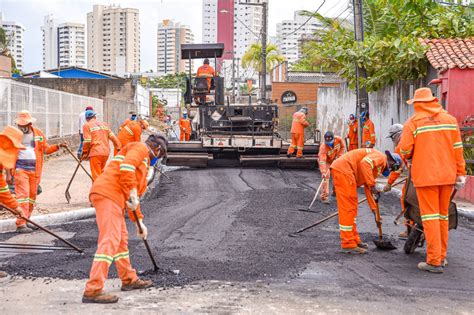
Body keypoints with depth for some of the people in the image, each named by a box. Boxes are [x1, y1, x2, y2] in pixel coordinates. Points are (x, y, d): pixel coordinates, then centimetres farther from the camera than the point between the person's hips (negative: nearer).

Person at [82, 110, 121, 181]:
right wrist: (119, 148, 13)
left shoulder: (87, 125, 2)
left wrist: (85, 153, 4)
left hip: (95, 152, -5)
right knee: (101, 173, 21)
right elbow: (113, 137, 10)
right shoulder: (104, 124, 16)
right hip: (106, 152, 5)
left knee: (96, 175, -4)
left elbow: (87, 141, -6)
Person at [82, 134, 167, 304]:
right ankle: (93, 290, -20)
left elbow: (134, 196, 36)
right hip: (108, 194, -10)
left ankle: (129, 280, 34)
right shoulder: (140, 148, 3)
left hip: (113, 198, 10)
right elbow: (126, 166, -19)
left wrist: (139, 222, 35)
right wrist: (132, 192, -18)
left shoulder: (144, 161, 33)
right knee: (110, 241, -16)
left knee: (121, 239, 20)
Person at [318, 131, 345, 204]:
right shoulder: (323, 148, -40)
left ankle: (335, 192, 33)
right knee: (326, 176, -20)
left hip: (334, 159, 5)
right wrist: (323, 171, -57)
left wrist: (339, 156, -17)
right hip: (325, 160, -5)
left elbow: (342, 147, -7)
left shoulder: (338, 139, -28)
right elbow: (322, 161, -46)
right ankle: (324, 197, -17)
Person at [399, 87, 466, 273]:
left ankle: (434, 261, -5)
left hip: (425, 175, -4)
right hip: (447, 175, 4)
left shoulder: (413, 122, -6)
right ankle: (441, 256, 21)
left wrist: (409, 158, 15)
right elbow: (457, 148, 4)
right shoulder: (450, 119, 6)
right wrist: (461, 173, 9)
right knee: (443, 215, 15)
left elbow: (404, 151, -8)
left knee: (430, 216, -3)